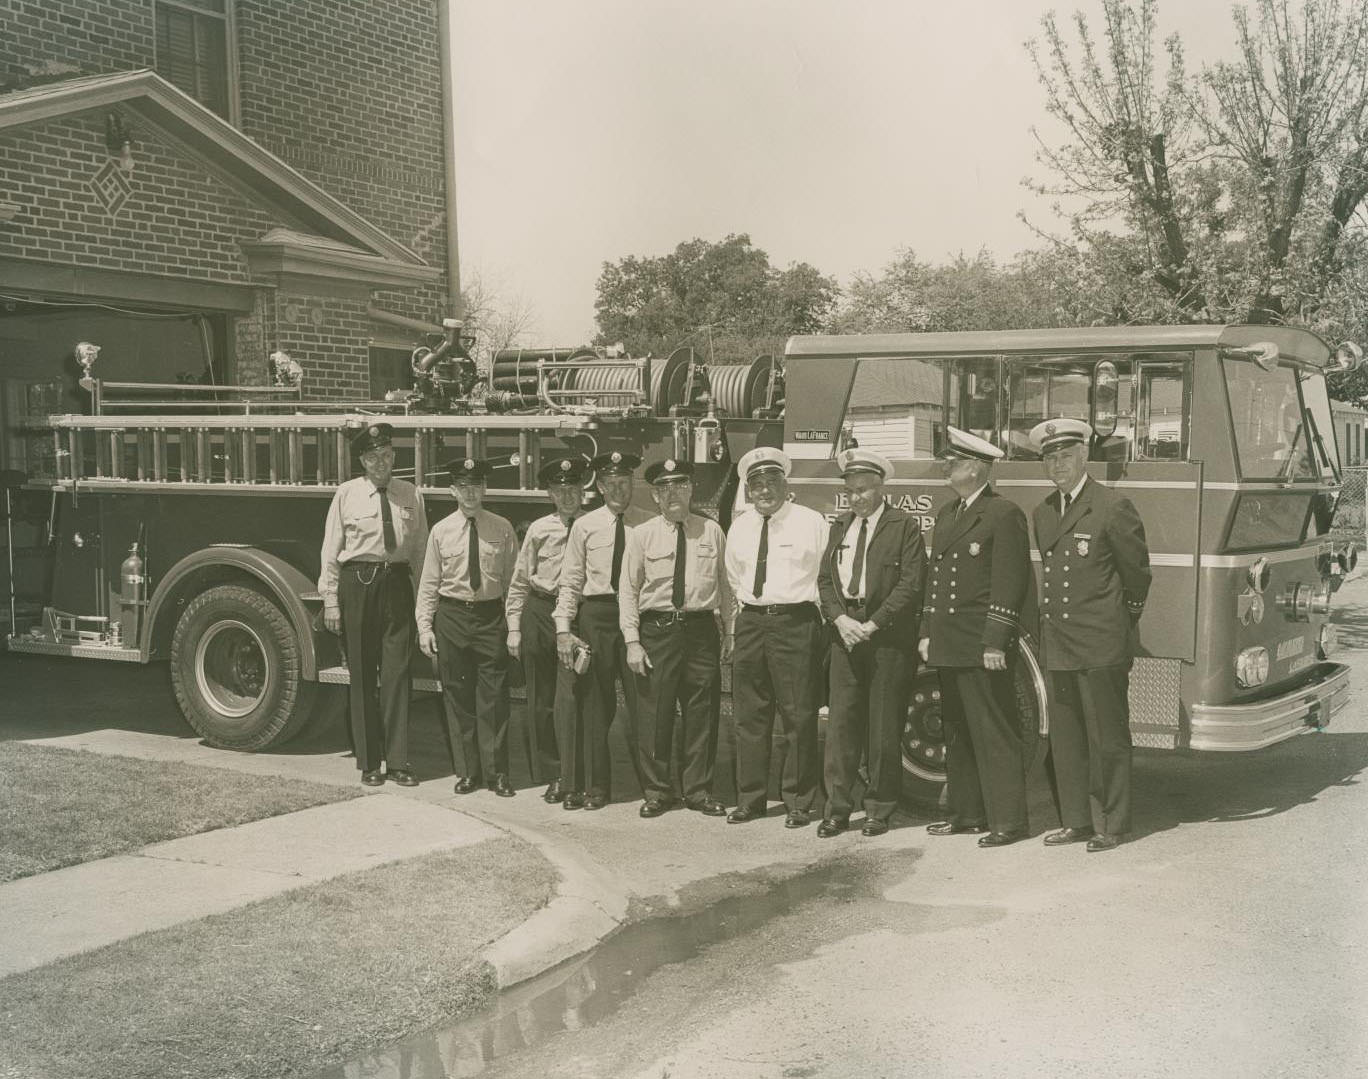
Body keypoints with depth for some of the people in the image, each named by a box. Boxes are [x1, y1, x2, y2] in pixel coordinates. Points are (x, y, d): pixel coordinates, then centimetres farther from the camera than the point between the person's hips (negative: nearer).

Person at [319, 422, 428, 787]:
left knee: (397, 673, 0)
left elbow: (421, 550, 8)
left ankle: (397, 761, 6)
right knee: (362, 674, 4)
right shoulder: (347, 494, 2)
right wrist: (330, 600, -2)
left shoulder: (410, 495, 8)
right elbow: (331, 550, 2)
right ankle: (369, 763, 12)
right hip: (357, 583, -1)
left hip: (397, 583, 1)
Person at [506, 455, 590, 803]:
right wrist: (514, 628, 5)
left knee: (568, 701, -10)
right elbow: (520, 583, 10)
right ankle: (551, 774, 20)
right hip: (539, 613, 3)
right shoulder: (539, 530, 6)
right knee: (541, 702, 7)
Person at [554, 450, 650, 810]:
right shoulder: (584, 526, 6)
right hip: (596, 615, 1)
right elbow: (570, 582, 6)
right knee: (593, 703, 5)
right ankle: (593, 786, 15)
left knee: (642, 700, 2)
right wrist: (563, 629, -3)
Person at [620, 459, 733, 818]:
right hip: (657, 629, -1)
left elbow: (725, 585, 9)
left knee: (702, 714, 5)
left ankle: (698, 790, 19)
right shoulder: (641, 535, 3)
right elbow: (628, 590, 3)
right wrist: (632, 641, -4)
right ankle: (657, 791, 15)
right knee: (655, 713, 1)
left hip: (702, 629, 1)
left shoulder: (711, 531, 7)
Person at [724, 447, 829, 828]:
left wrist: (811, 614, -2)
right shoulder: (739, 528, 12)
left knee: (799, 717, -2)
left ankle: (799, 803, 7)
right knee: (749, 716, 8)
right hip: (751, 622, 5)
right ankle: (749, 798, 17)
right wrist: (751, 610, 14)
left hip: (796, 622, -5)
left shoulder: (811, 522, -2)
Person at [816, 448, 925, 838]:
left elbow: (910, 584, -9)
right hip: (845, 631, 4)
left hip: (888, 634, -4)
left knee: (884, 726, 1)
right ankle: (838, 808, 6)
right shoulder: (840, 526, 15)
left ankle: (879, 810, 10)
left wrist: (872, 624, -13)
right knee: (842, 720, 1)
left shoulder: (904, 526, -1)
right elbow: (825, 579, 12)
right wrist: (840, 619, -6)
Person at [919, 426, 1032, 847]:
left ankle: (1007, 820, 3)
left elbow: (1010, 584, -14)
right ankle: (966, 813, 23)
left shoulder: (1004, 514, -9)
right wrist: (927, 633, 15)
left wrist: (996, 643, -18)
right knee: (957, 733, 14)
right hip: (948, 647, 9)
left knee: (995, 734, -4)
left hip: (982, 647, -8)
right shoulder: (946, 514, 17)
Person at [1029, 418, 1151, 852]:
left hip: (1101, 647, -6)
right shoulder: (1042, 513, 12)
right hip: (1057, 648, 7)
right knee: (1065, 739, 11)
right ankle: (1076, 820, 21)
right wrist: (1049, 629, 17)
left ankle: (1111, 824, 11)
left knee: (1108, 739, 2)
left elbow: (1137, 571, 1)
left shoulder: (1112, 508, -8)